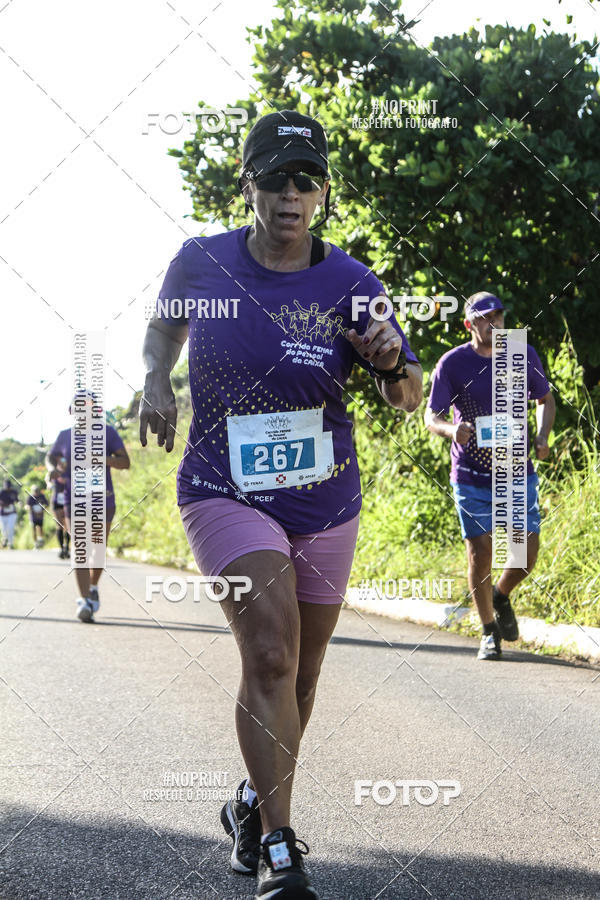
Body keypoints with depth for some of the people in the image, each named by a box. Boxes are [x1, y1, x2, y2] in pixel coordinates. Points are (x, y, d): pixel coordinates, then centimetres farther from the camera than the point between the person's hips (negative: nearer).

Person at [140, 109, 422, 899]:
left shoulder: (351, 284, -5)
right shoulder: (203, 260, -5)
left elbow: (407, 399, -2)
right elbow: (164, 324, 17)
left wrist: (392, 362, -24)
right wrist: (156, 382, -2)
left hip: (325, 501, 3)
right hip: (225, 493, -3)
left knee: (300, 675, 13)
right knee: (271, 653, -21)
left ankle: (253, 805, 38)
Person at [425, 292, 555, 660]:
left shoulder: (524, 355, 0)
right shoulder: (453, 363, -8)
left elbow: (546, 399, 15)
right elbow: (431, 416, -3)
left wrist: (543, 436, -3)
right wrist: (452, 429, -26)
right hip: (471, 476, -2)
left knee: (527, 554, -1)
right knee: (480, 553, -1)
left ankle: (501, 596, 32)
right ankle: (490, 631, 19)